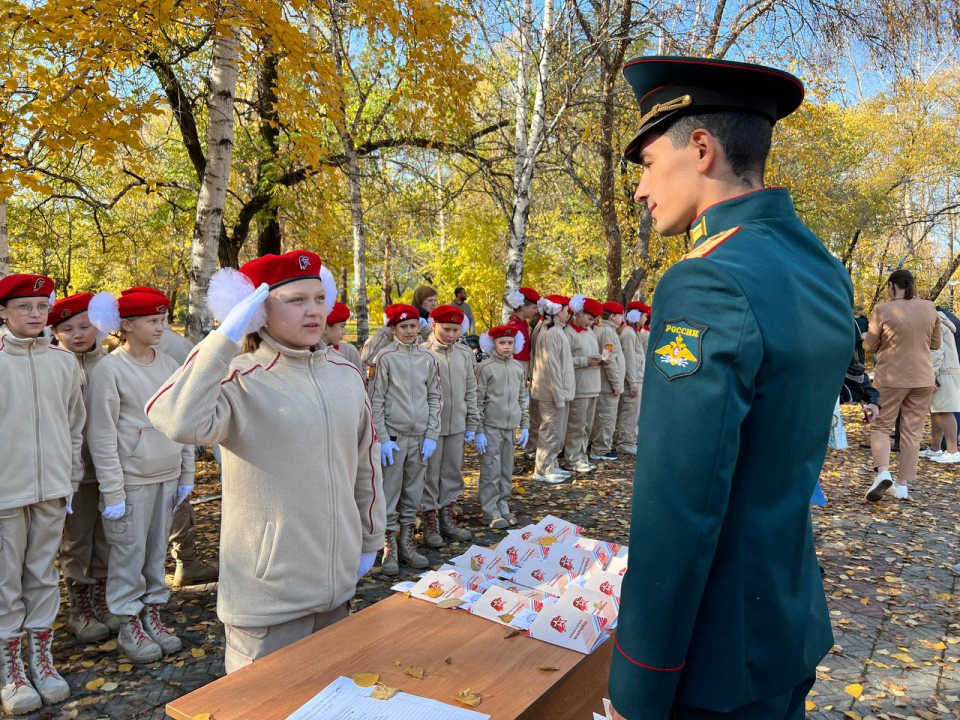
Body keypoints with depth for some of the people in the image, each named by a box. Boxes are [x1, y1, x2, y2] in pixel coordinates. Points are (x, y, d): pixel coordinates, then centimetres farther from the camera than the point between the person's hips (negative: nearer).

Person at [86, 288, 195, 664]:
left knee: (157, 549, 14)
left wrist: (187, 474, 10)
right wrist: (112, 491, -13)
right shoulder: (109, 370, -10)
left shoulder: (169, 364, 6)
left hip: (167, 477, 5)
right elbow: (101, 435, -11)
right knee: (130, 553, 4)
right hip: (132, 479, -5)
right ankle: (129, 626, 20)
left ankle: (153, 615, 29)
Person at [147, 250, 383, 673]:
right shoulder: (240, 380, -15)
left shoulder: (346, 376, 2)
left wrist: (370, 540, 15)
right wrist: (226, 336, -29)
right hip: (269, 590, -5)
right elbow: (180, 422, -37)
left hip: (339, 580, 6)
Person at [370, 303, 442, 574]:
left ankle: (406, 542, 24)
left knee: (413, 493, 11)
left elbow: (434, 398, 8)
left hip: (420, 437, 3)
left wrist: (431, 436, 2)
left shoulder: (428, 358, 5)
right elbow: (376, 400, -5)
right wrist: (383, 439, -9)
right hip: (393, 436, -3)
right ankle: (389, 547, 13)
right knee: (390, 494, 2)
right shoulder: (386, 357, -5)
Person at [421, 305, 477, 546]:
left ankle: (447, 518, 28)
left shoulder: (464, 353, 5)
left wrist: (471, 424, 9)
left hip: (457, 425, 5)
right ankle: (430, 522, 18)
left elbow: (471, 390, 10)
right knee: (430, 474, 5)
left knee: (453, 473, 14)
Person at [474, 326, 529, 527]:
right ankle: (490, 512, 9)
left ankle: (503, 507, 24)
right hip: (491, 427, -5)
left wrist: (525, 426, 12)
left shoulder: (518, 368, 9)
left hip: (511, 427, 5)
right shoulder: (485, 368, -8)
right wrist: (478, 431, -11)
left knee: (507, 471, 12)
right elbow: (478, 402, -8)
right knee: (491, 471, -1)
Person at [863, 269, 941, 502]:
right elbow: (936, 344, 11)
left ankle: (883, 471, -14)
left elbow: (869, 346, -4)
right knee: (912, 431, 8)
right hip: (922, 378, 4)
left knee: (881, 426, 8)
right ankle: (903, 485, 11)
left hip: (891, 378, -3)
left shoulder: (883, 310, -11)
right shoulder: (929, 307, 1)